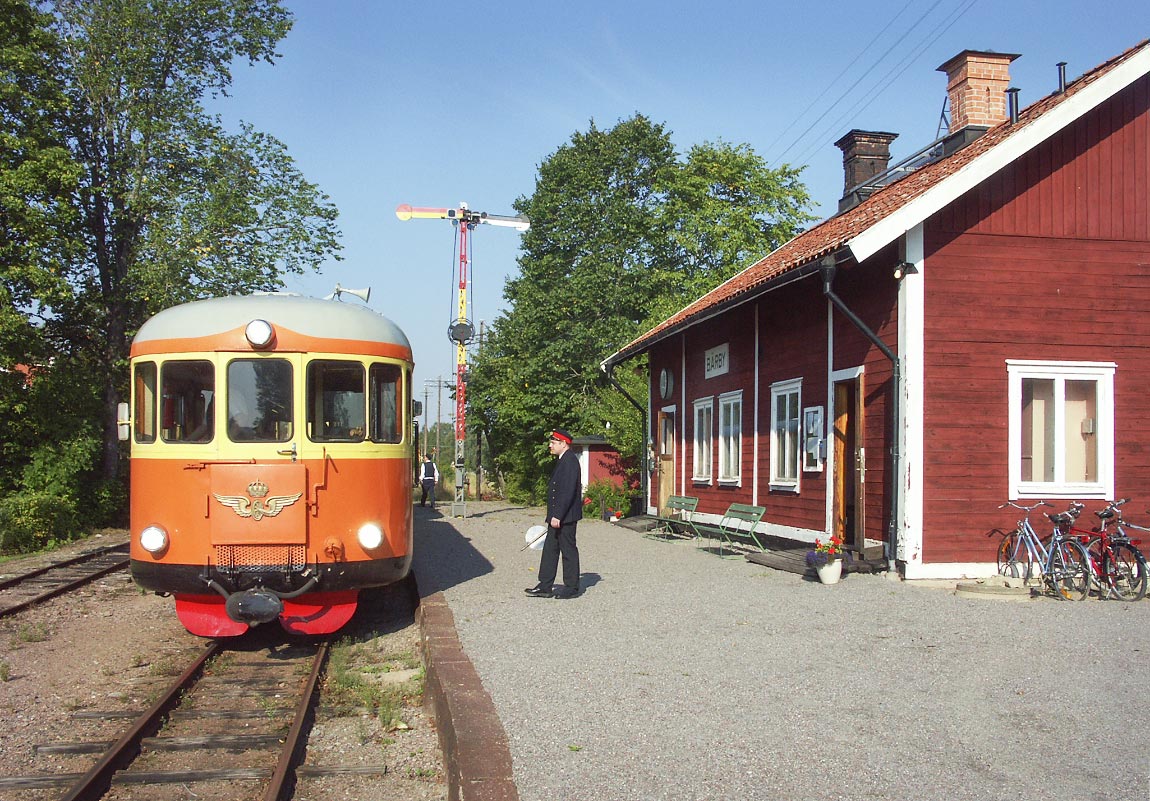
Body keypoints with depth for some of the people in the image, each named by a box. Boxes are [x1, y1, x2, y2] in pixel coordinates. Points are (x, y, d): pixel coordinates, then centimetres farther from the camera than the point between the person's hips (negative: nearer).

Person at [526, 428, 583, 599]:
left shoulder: (570, 460, -16)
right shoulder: (563, 461, 16)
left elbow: (568, 491, -23)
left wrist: (557, 516, -24)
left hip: (566, 516, -10)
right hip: (558, 516, 10)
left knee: (568, 549, 0)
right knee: (550, 549, 10)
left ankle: (571, 587, 9)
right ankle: (545, 586, 14)